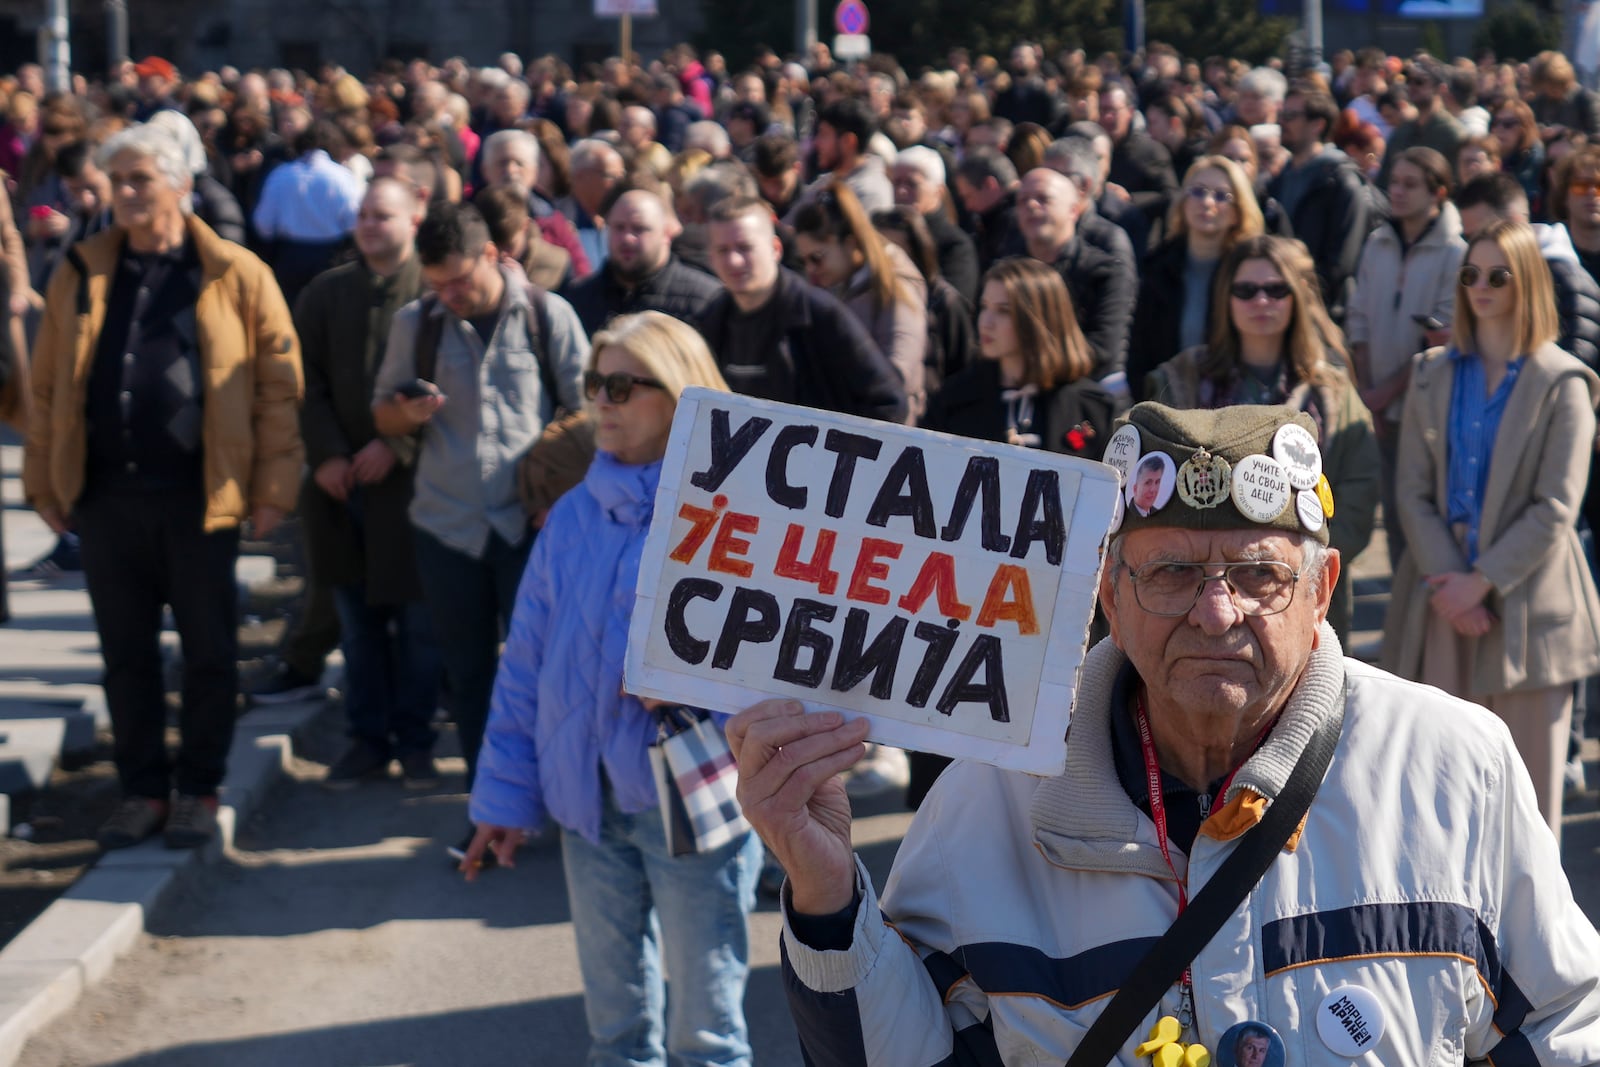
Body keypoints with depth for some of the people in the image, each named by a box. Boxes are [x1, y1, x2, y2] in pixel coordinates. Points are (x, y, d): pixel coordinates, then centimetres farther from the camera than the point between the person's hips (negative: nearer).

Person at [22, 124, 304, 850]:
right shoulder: (80, 274, 7)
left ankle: (198, 790, 20)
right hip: (106, 497, 3)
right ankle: (142, 789, 22)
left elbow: (279, 388, -3)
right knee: (126, 654, 11)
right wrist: (44, 482, 4)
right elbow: (47, 386, 9)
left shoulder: (236, 276, -3)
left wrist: (273, 488, -7)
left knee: (208, 653, 7)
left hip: (198, 497, -3)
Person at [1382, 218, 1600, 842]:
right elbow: (1412, 491, 4)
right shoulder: (1433, 374, 11)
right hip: (1443, 600, 3)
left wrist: (1482, 582, -13)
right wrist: (1448, 583, -9)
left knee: (1527, 774, 1)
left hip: (1525, 599, -3)